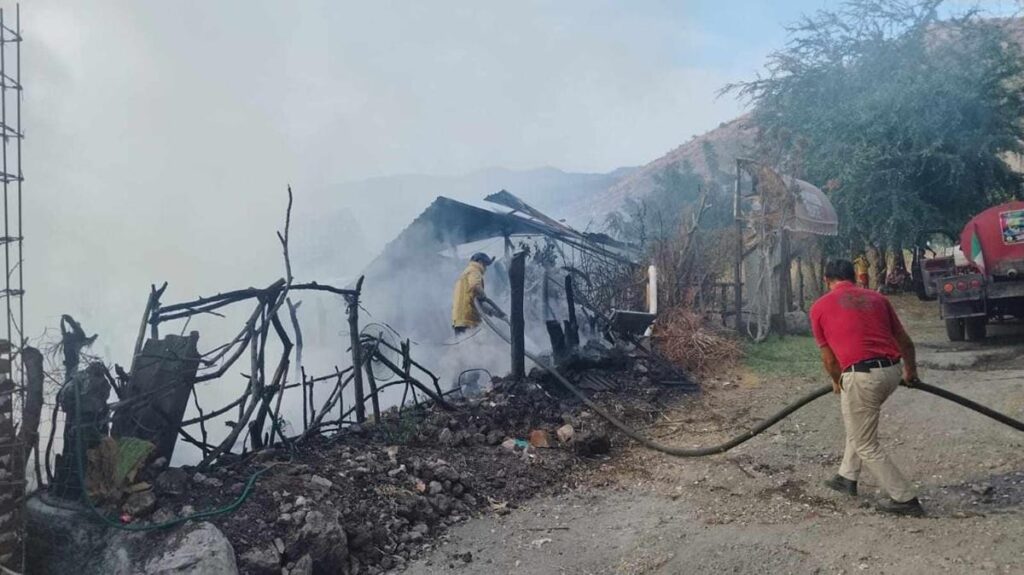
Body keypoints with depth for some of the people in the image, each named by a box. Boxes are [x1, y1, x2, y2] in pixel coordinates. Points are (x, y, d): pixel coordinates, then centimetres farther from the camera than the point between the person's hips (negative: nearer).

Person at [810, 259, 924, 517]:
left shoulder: (819, 307, 6)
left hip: (861, 376, -6)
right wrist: (911, 371, 39)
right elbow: (906, 342, 21)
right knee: (857, 421, 32)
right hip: (892, 370, 6)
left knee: (866, 446, 11)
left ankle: (905, 499, 13)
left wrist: (837, 382, 28)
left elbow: (829, 358, 9)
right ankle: (848, 477, 38)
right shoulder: (876, 297, 16)